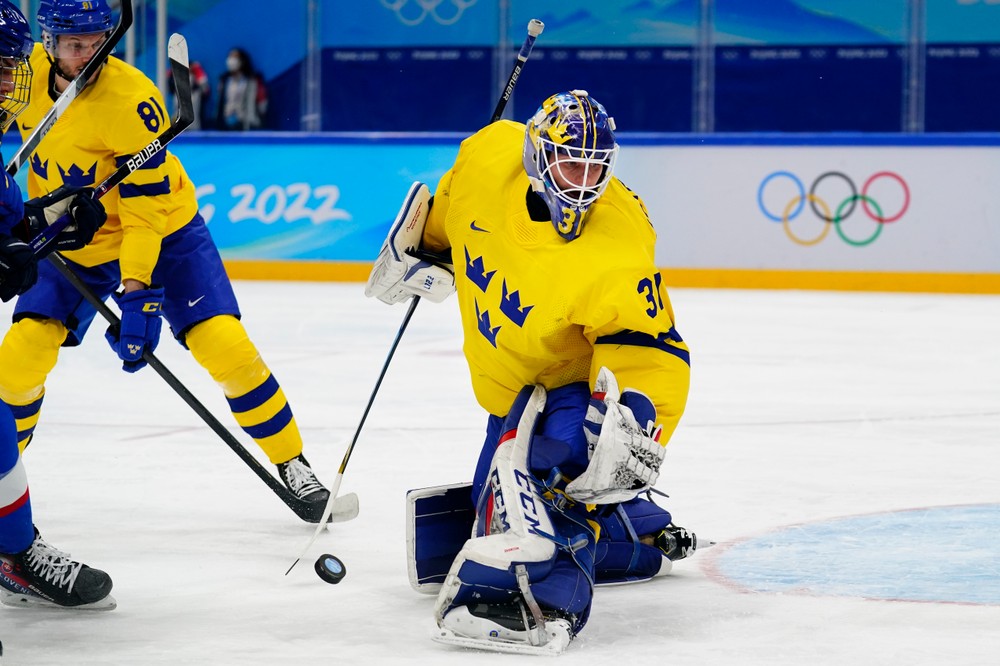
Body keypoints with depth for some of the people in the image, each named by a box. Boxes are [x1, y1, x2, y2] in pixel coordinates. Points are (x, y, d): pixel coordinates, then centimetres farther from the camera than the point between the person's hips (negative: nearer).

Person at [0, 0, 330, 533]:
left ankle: (292, 463, 1)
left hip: (162, 234, -4)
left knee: (224, 345, -16)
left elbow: (146, 209, -27)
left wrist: (135, 291, -33)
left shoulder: (129, 100, -28)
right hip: (72, 244, 4)